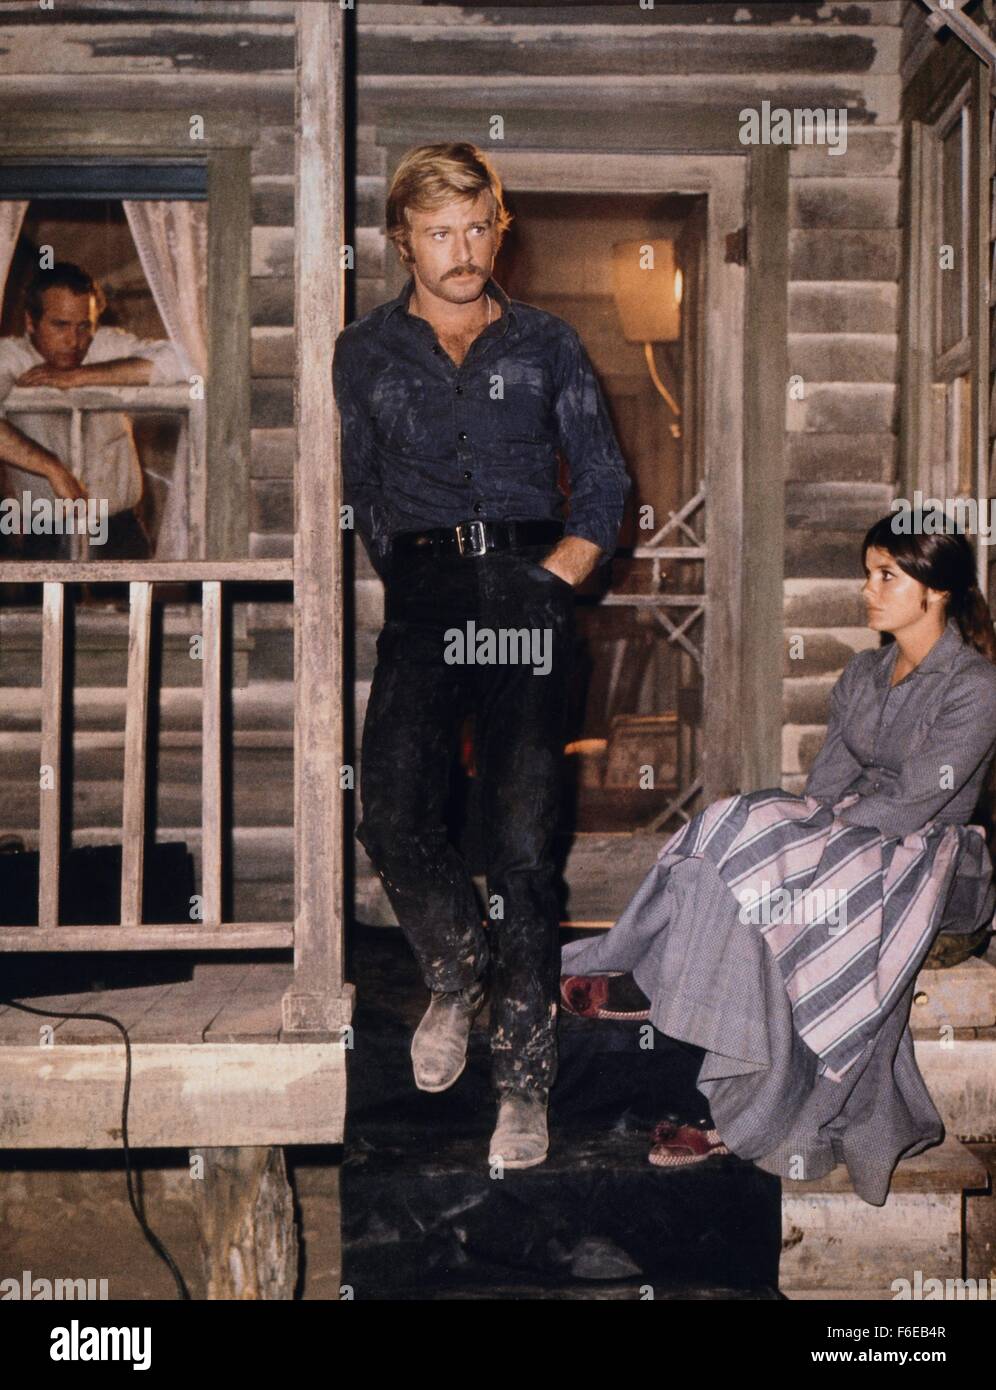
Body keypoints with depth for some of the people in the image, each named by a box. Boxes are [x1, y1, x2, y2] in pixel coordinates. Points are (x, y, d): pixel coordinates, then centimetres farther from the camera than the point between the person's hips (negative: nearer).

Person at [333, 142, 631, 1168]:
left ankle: (524, 1082, 1)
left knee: (520, 841, -9)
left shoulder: (545, 344, 16)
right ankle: (455, 974, 12)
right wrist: (414, 584, 5)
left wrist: (549, 581, -2)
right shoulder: (364, 354, 18)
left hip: (528, 594, 0)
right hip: (422, 602, 1)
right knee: (391, 816, -19)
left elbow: (605, 485, 12)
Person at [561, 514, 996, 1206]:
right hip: (856, 837, 7)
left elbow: (911, 806, -18)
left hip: (930, 861, -7)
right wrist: (803, 820, -11)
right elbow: (827, 779, 8)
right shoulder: (866, 672, 12)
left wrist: (820, 828, -12)